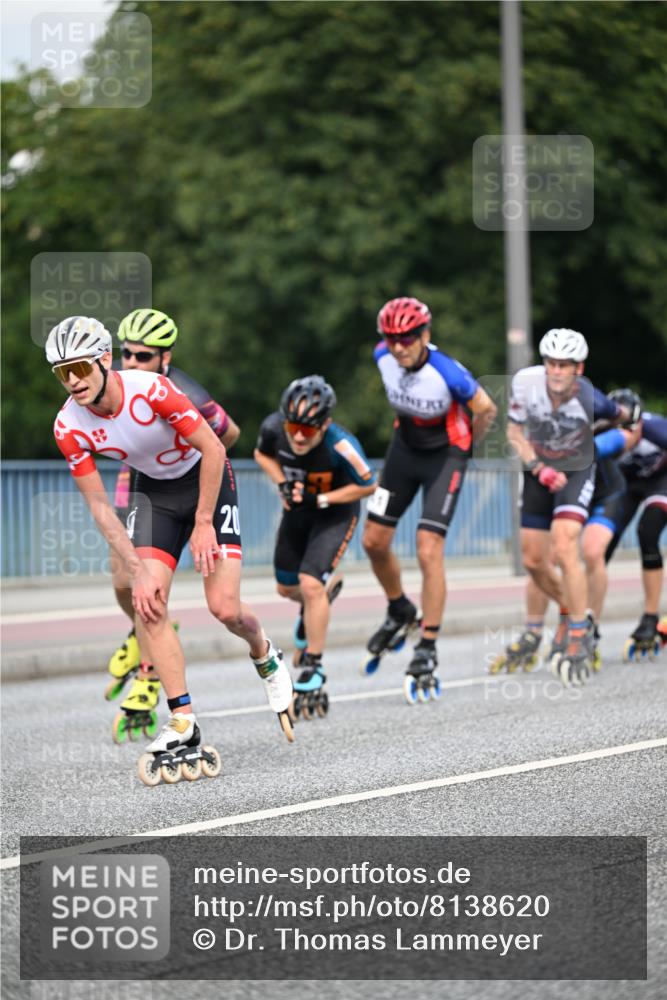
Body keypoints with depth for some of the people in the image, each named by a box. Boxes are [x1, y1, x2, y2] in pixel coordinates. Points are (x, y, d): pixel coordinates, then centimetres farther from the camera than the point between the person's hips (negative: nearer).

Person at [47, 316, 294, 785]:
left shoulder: (151, 389, -31)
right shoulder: (70, 427, -18)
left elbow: (213, 450, -22)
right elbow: (99, 505, -10)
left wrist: (203, 523, -18)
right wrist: (138, 570, -17)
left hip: (205, 481, -4)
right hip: (155, 490, 4)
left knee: (224, 608, -12)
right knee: (147, 604, -14)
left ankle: (266, 657, 24)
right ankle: (183, 726, -8)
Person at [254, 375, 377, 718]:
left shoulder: (341, 445, -37)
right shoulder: (274, 427, -25)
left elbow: (367, 485, -20)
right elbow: (262, 454, -1)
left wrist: (321, 499, -28)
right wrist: (282, 483, -18)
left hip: (335, 511, -5)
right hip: (298, 508, 5)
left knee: (311, 584, -20)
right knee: (287, 587, 15)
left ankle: (312, 672, -7)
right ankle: (326, 591, 53)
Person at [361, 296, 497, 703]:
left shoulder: (447, 372, -31)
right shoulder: (384, 356, -14)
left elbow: (487, 410, -15)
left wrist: (464, 447, 0)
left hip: (445, 457, -6)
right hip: (405, 449, 6)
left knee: (429, 551, -15)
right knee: (374, 541, 8)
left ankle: (427, 650, -9)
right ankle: (400, 613, 35)